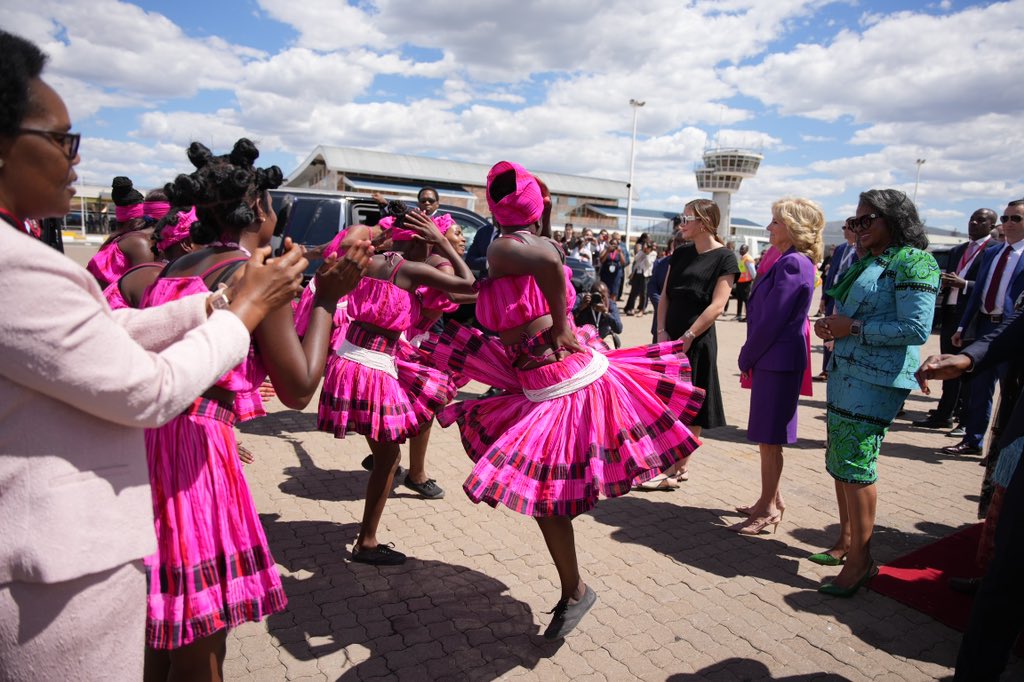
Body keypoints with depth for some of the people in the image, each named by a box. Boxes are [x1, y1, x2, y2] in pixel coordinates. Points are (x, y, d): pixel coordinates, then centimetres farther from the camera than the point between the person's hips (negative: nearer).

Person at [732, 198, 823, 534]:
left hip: (776, 361, -10)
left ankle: (768, 509, 12)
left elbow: (771, 320, -19)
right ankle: (771, 500, 30)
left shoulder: (792, 263, -17)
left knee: (769, 438, 0)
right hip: (774, 360, 10)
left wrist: (746, 358, -9)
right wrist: (750, 357, 13)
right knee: (769, 437, 18)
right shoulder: (794, 261, 15)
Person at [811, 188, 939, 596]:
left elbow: (916, 329, -18)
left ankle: (860, 559, 6)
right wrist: (831, 327, 6)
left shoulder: (912, 263, -10)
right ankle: (846, 541, 28)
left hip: (876, 380, -9)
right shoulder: (866, 262, 17)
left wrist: (853, 327, -17)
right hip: (845, 373, 9)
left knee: (855, 466, -6)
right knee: (839, 463, 14)